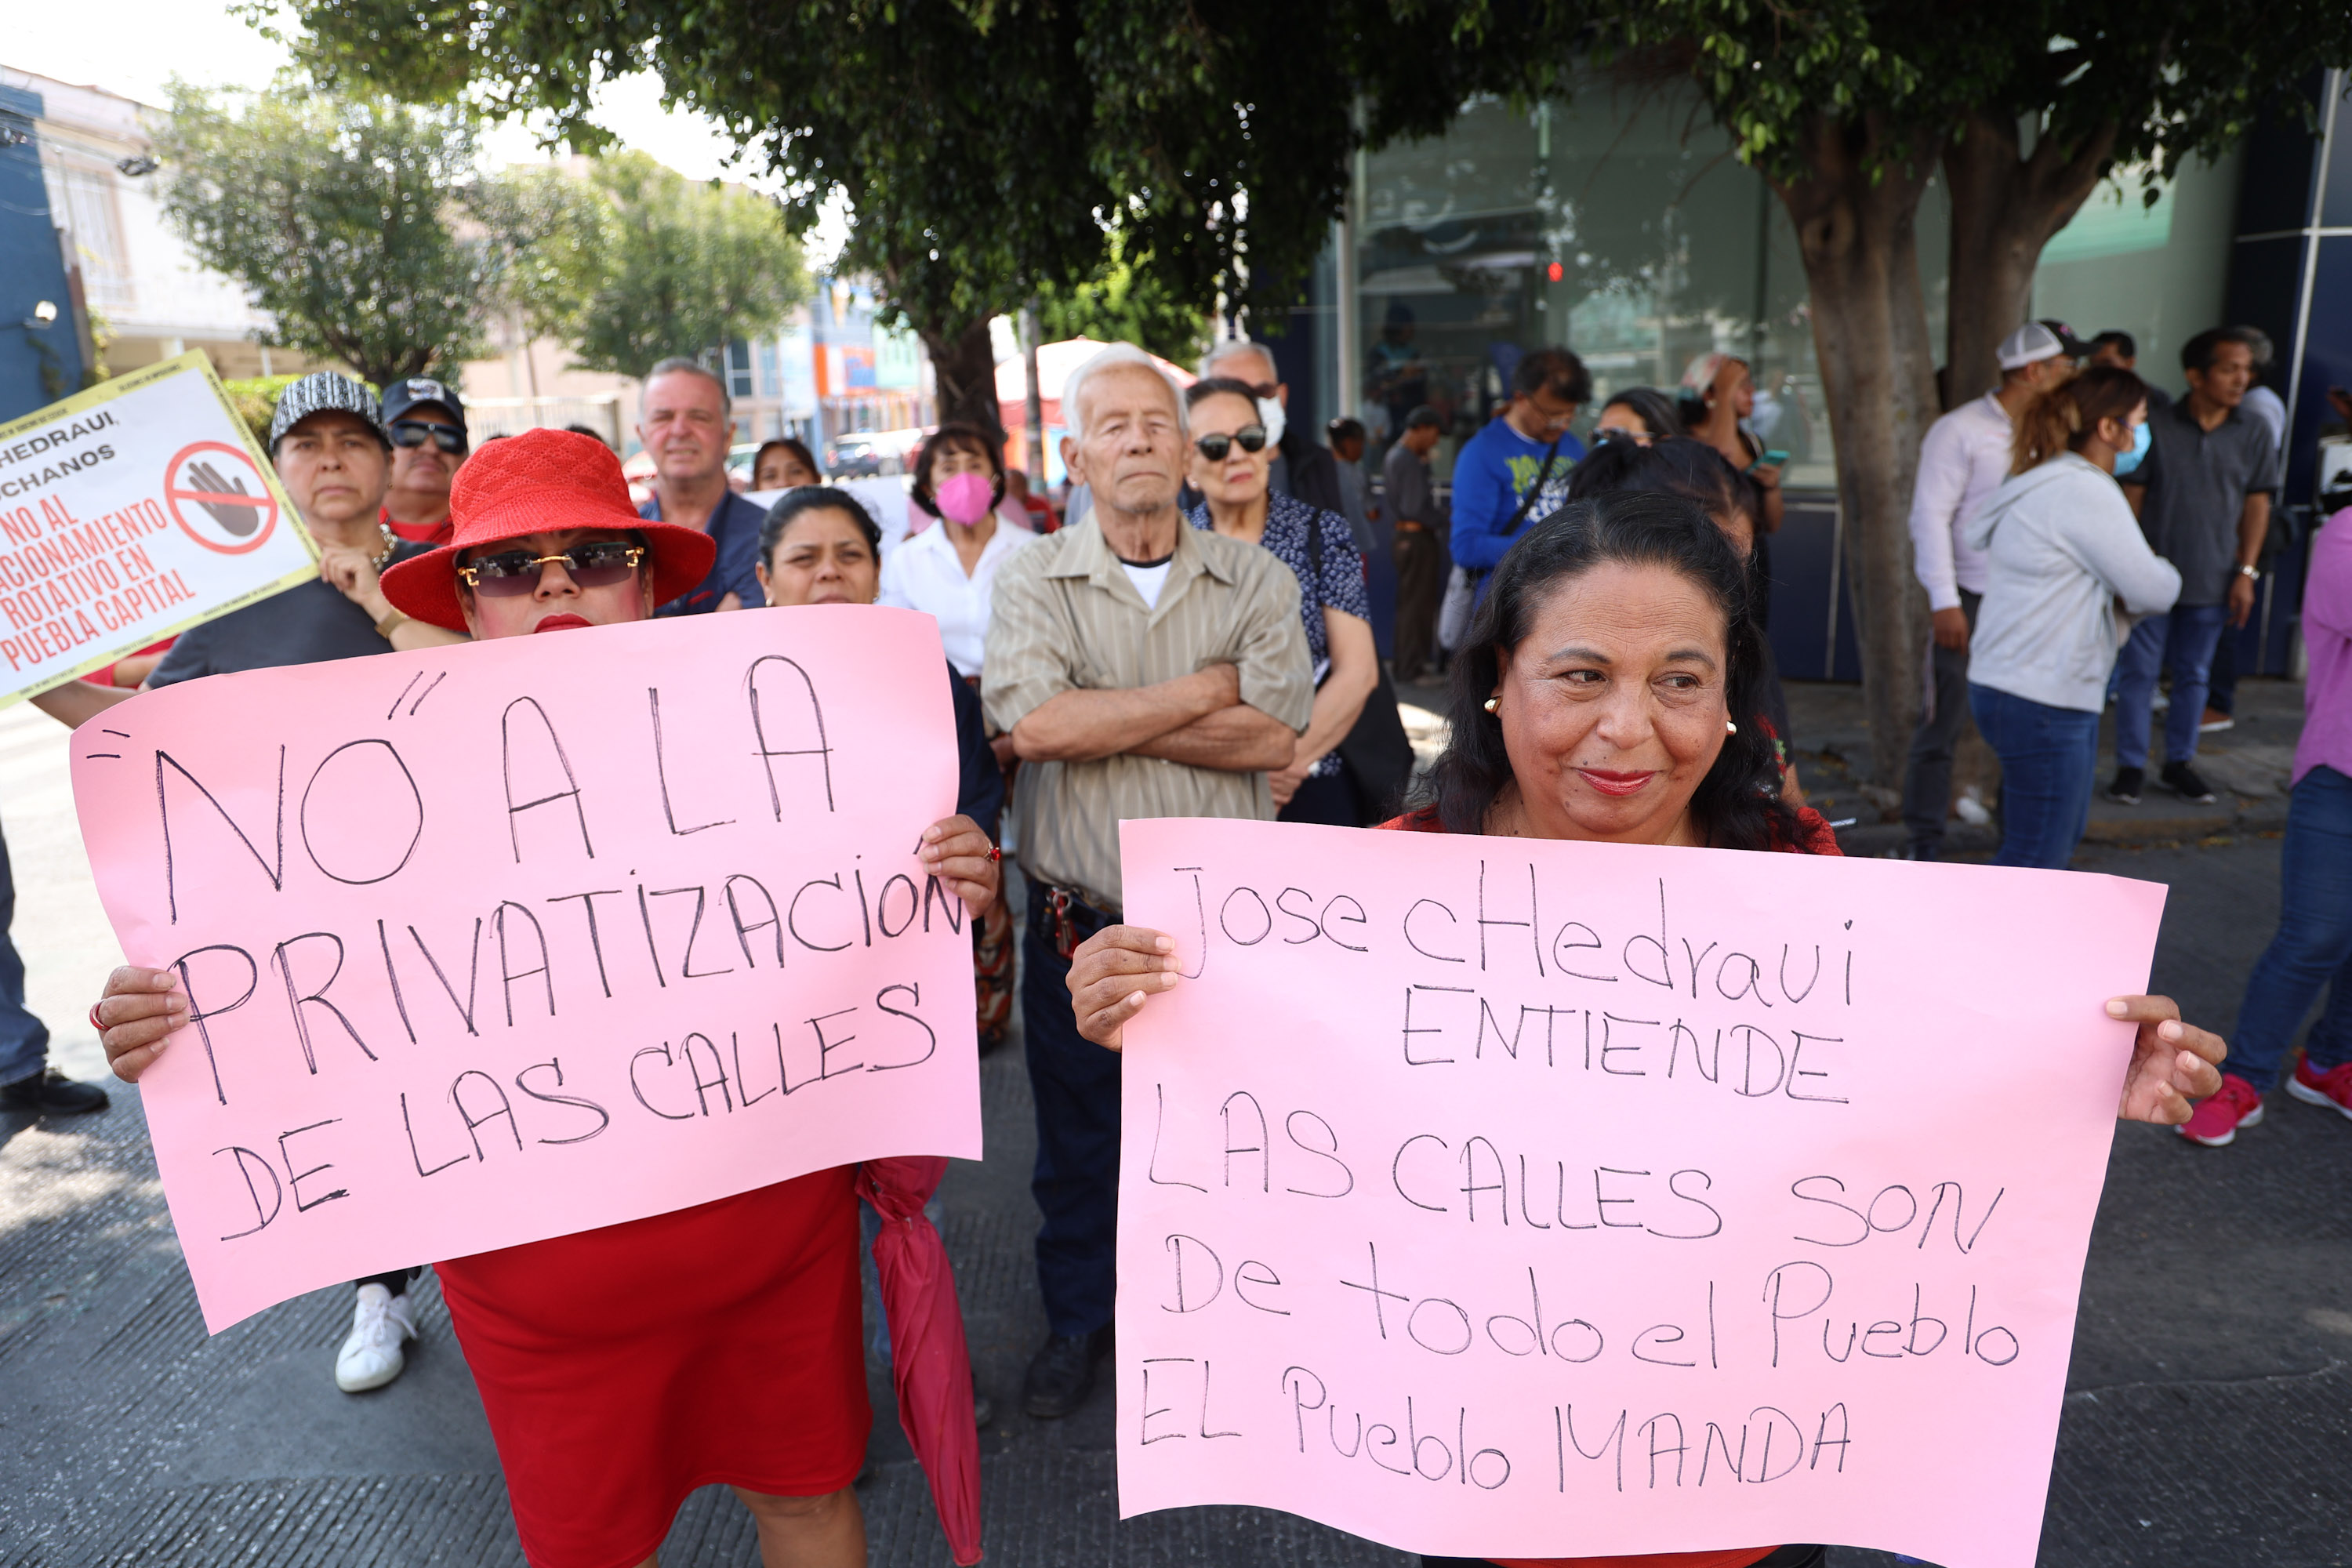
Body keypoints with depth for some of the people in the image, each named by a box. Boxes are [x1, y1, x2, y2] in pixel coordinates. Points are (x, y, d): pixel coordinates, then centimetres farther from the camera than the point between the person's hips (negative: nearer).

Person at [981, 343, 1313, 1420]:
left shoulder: (1255, 581, 0)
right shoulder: (1034, 582, -2)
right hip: (1080, 925, 0)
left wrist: (1101, 717, -16)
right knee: (1078, 1145, 18)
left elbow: (1275, 737, -14)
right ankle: (1078, 1318, 42)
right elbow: (1031, 724, -21)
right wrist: (1205, 690, -16)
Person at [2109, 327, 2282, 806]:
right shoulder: (2157, 428, -5)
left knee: (2193, 675, 11)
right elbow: (2131, 497, -2)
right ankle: (2131, 767, 12)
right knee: (2138, 671, 2)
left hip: (2212, 582, 2)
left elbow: (2257, 505, 4)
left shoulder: (2253, 434, 2)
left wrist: (2246, 573, -1)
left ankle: (2179, 763, 24)